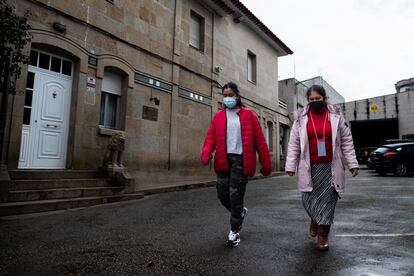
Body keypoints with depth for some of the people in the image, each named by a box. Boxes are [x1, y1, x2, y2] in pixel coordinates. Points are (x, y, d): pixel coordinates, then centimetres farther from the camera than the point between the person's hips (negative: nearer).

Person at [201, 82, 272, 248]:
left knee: (235, 195, -4)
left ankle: (235, 231, 16)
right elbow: (211, 138, 3)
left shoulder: (248, 115, 4)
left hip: (241, 159, -3)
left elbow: (259, 140, 2)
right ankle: (240, 212, 38)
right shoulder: (218, 116, 11)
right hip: (223, 160, 4)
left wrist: (266, 163, 0)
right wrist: (206, 154, -17)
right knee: (222, 194, 6)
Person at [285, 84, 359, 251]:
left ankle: (323, 235, 15)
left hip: (330, 166, 0)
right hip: (309, 167, 0)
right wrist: (290, 165, -4)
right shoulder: (301, 118, 3)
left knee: (328, 199, 2)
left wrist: (352, 163, 1)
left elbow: (346, 141, 6)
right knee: (309, 199, 3)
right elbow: (294, 144, 2)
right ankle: (315, 220, 35)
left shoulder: (336, 116, 4)